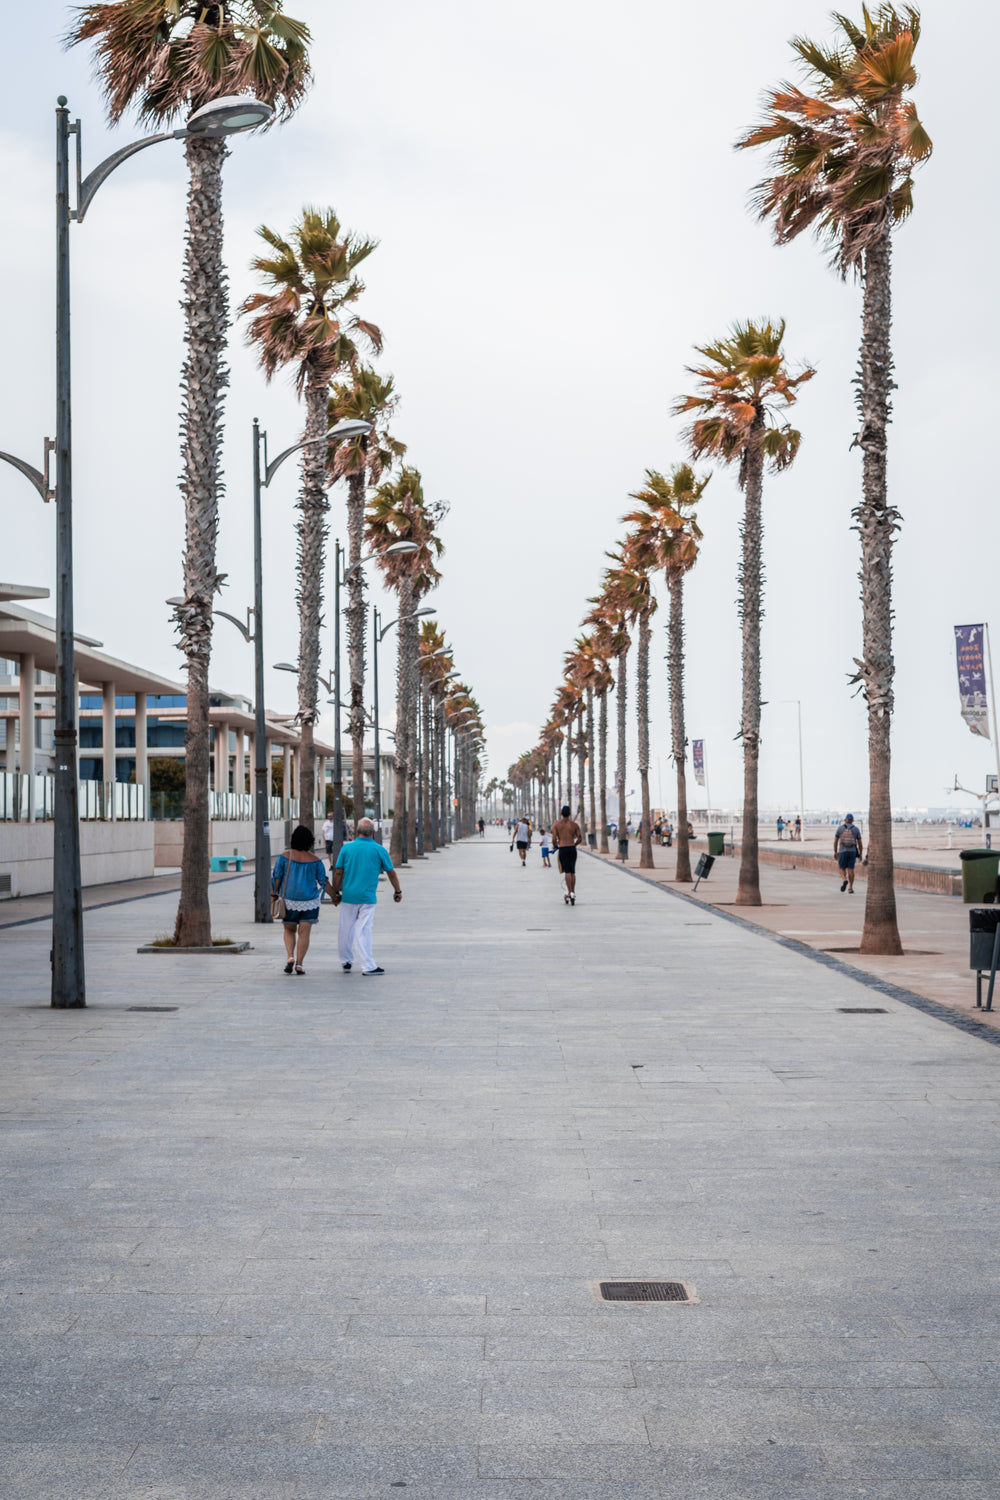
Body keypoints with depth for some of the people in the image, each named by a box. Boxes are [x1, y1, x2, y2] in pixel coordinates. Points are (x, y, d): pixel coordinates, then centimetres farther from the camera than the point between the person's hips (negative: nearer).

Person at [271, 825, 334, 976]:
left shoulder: (285, 856, -7)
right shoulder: (315, 860, -4)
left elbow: (277, 878, -6)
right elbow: (323, 881, 0)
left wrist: (274, 895, 4)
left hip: (289, 900, 0)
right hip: (309, 901, 0)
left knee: (289, 930, 16)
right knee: (304, 933, 2)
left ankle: (290, 957, -3)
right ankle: (299, 964, -3)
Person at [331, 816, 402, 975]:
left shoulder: (347, 848, 1)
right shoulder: (379, 850, -2)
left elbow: (338, 873, 2)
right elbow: (391, 873, 7)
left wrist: (336, 893, 13)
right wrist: (397, 891, 21)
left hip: (348, 895, 2)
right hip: (368, 897, -2)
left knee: (346, 930, 12)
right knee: (363, 931, -2)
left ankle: (346, 962, 23)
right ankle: (368, 966, -3)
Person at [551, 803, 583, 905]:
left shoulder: (556, 824, -1)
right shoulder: (574, 824, 5)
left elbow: (554, 839, -6)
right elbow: (580, 838, 1)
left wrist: (555, 845, 15)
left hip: (562, 850, -2)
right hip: (572, 849, 2)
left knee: (567, 871, -7)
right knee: (572, 872, 12)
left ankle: (570, 893, -21)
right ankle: (572, 893, 13)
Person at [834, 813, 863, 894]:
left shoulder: (840, 828, 1)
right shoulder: (856, 829, 3)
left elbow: (835, 841, 1)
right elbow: (859, 843, 4)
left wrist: (835, 852, 8)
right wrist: (860, 854, 12)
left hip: (842, 851, -1)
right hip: (852, 852, 1)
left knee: (842, 869, 8)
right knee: (850, 869, 5)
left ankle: (844, 880, -22)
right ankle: (850, 889, 2)